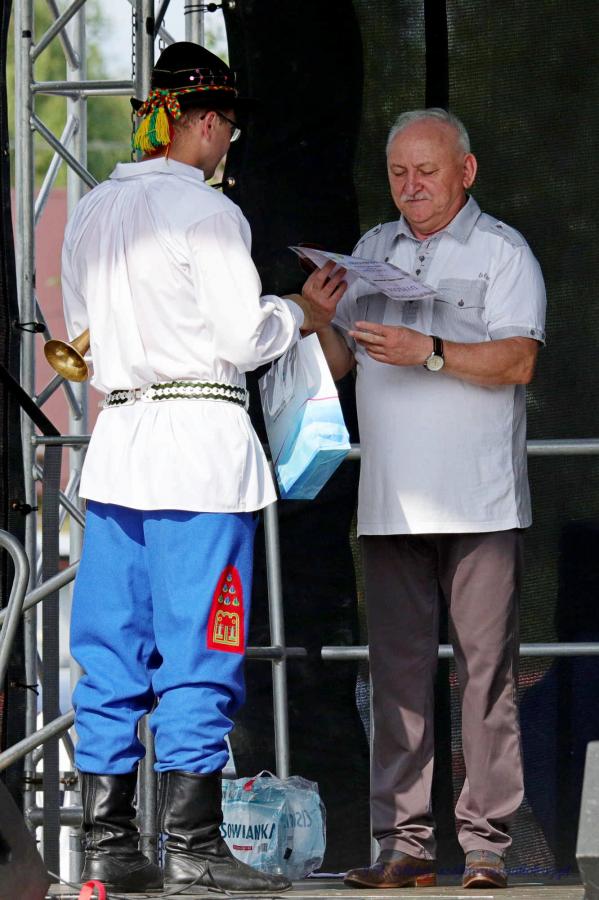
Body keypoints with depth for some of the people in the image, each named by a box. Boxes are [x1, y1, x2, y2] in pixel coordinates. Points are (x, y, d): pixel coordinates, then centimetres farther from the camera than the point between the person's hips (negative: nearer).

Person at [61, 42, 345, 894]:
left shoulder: (91, 213, 13)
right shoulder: (205, 211, -9)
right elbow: (242, 338, -10)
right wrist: (301, 309, 7)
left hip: (118, 440, 7)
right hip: (201, 440, -7)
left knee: (111, 651, 7)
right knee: (198, 651, -4)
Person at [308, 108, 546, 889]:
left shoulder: (501, 251, 2)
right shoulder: (373, 251, 18)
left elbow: (517, 359, -10)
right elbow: (340, 363, 17)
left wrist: (428, 353, -21)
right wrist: (319, 318, -3)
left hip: (481, 504, -4)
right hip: (391, 503, 4)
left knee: (487, 671, -5)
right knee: (397, 670, 2)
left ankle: (487, 845, -2)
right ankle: (406, 845, 5)